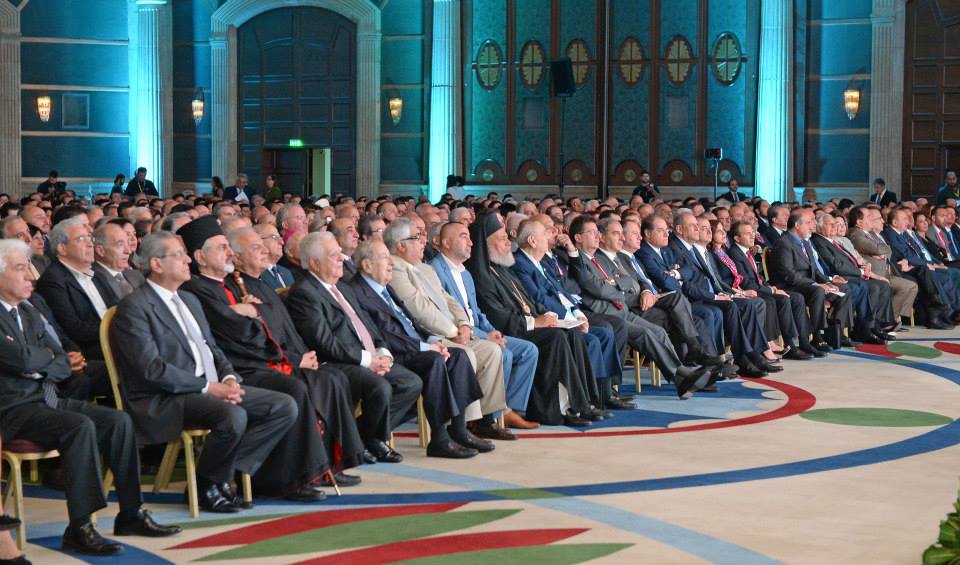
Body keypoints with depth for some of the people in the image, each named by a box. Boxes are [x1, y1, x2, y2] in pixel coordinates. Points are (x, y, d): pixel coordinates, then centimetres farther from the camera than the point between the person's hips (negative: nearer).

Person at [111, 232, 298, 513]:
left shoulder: (190, 300, 23)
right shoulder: (134, 308, -7)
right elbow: (152, 369, -16)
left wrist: (229, 379, 1)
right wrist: (209, 387, -19)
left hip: (211, 389, 9)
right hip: (164, 400, -9)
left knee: (285, 407, -6)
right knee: (234, 416, -35)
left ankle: (225, 473, -5)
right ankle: (208, 486, -9)